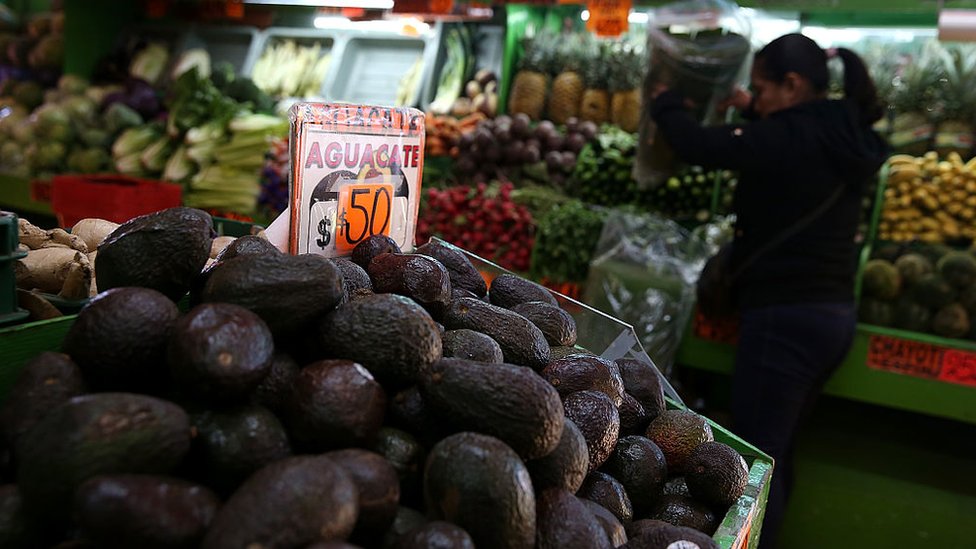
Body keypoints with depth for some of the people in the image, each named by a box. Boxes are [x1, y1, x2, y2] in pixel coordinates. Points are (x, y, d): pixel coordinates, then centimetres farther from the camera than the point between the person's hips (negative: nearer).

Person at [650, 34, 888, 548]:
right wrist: (753, 111, 28)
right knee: (774, 453, 20)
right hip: (833, 313, 9)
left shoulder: (791, 136, -16)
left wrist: (665, 102, 4)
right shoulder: (842, 136, 9)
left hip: (785, 316, -9)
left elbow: (696, 145, -14)